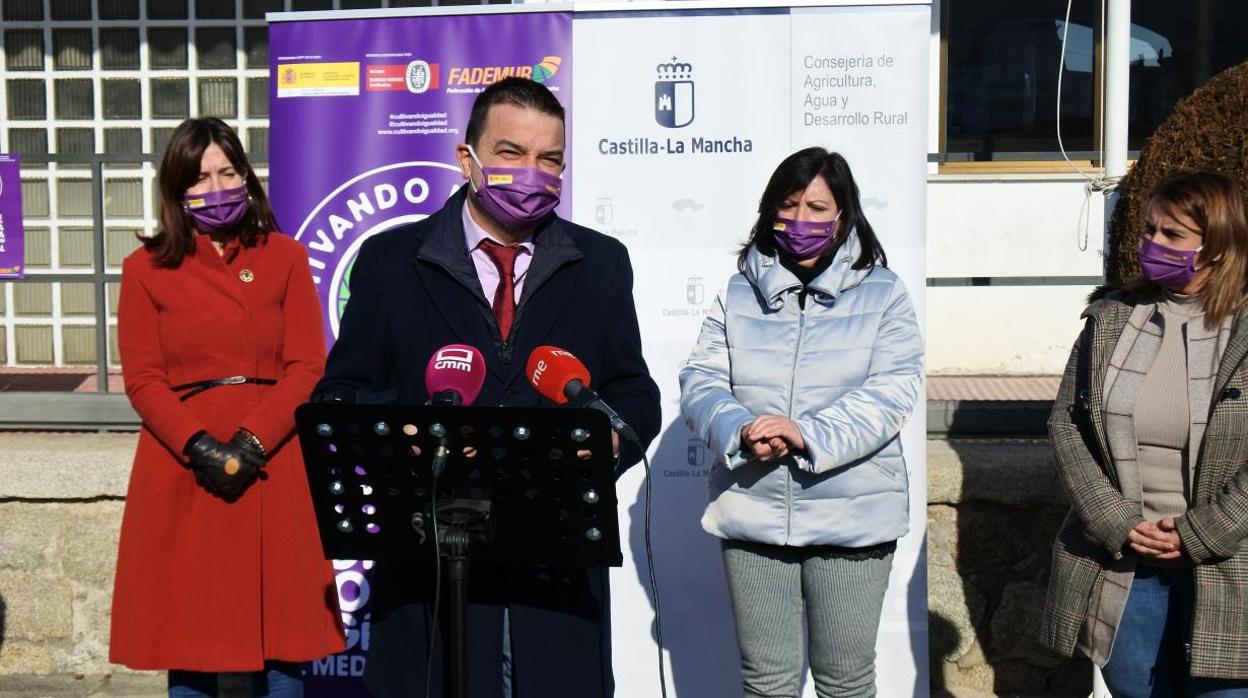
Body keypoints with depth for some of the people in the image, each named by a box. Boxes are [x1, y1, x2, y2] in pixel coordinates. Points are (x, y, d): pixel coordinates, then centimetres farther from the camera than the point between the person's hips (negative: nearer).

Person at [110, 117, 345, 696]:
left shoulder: (284, 257, 8)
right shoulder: (146, 269, 7)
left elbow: (307, 366, 1)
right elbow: (142, 379, 1)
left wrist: (251, 442, -12)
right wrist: (202, 447, -14)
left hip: (272, 467, 0)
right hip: (182, 471, 0)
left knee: (280, 638, 2)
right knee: (188, 642, 4)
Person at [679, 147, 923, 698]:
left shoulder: (882, 294, 3)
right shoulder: (738, 294, 9)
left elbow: (894, 390, -9)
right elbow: (699, 382, 2)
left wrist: (809, 434, -23)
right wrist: (740, 431, -20)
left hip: (852, 520, -2)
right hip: (752, 514, 2)